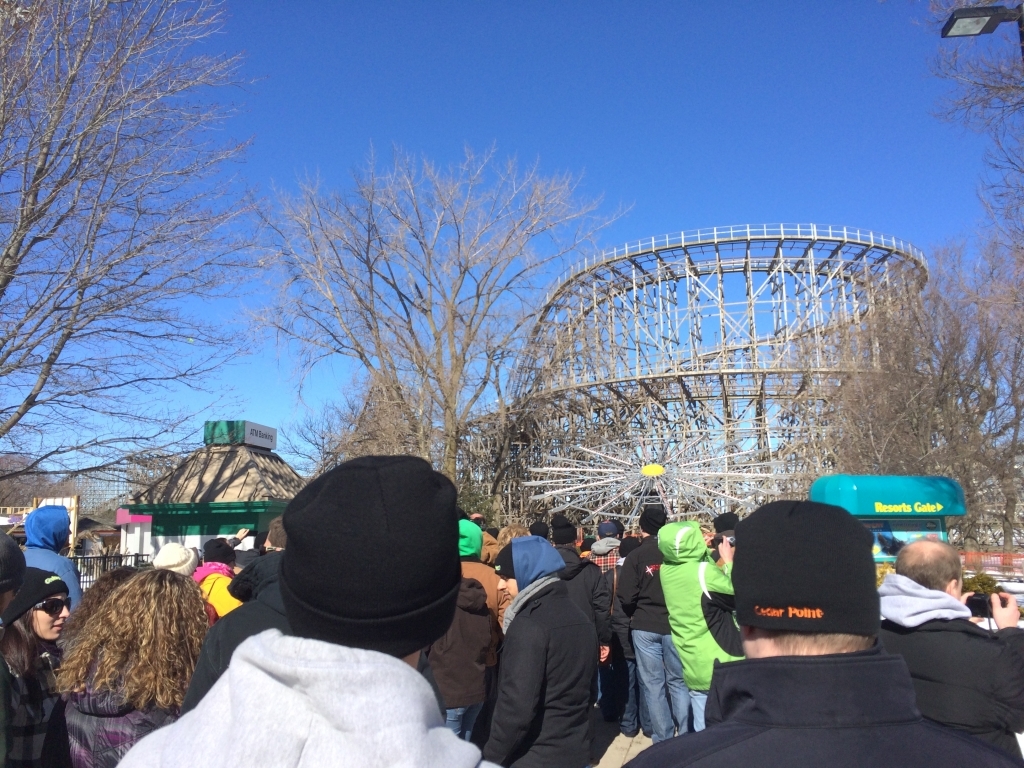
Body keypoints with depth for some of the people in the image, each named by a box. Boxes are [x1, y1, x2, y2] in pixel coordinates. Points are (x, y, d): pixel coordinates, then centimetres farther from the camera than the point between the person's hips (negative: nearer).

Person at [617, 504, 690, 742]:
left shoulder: (636, 556, -9)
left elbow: (626, 597, -10)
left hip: (645, 627, -1)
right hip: (675, 625, 1)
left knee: (653, 684, 8)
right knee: (678, 682, 12)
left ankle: (663, 739, 12)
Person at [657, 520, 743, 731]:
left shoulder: (667, 569, -2)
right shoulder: (703, 571, -22)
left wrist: (715, 553, 5)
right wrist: (729, 562, -1)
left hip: (694, 668, 6)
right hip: (721, 667, -6)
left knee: (703, 732, 15)